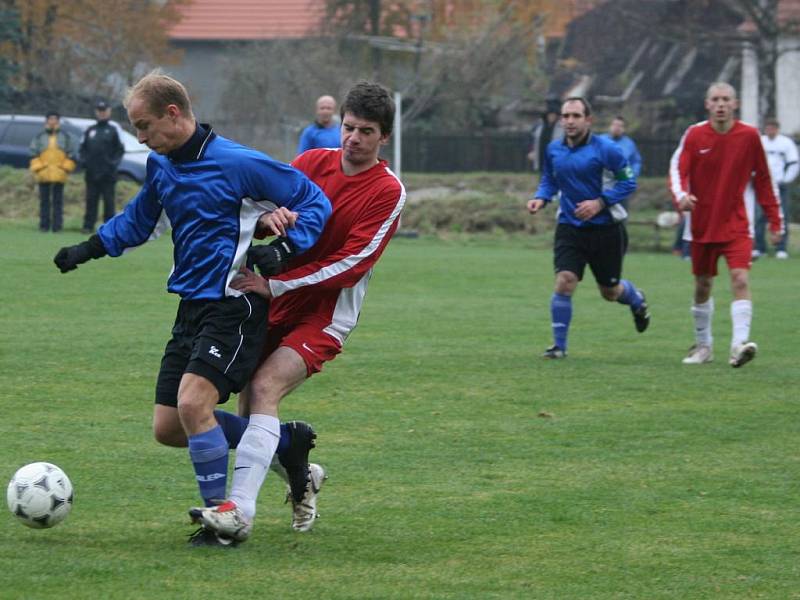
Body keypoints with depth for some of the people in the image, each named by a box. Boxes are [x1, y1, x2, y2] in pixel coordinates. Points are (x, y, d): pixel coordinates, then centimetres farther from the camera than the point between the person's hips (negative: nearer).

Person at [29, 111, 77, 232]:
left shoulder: (66, 137, 10)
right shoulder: (39, 137, 10)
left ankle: (57, 225, 0)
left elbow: (71, 155, 9)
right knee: (44, 201, 3)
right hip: (43, 174, 1)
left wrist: (67, 168, -2)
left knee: (58, 201, 0)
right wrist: (36, 168, -4)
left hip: (59, 175, -1)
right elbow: (34, 154, 7)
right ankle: (44, 225, 6)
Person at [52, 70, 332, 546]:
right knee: (168, 428, 5)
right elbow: (139, 221, 29)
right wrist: (88, 250, 22)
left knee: (193, 402, -26)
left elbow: (315, 202, -10)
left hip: (234, 307, -9)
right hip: (192, 306, 9)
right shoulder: (162, 166, 9)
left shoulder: (238, 163, -14)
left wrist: (284, 248, -24)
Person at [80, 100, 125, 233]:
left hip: (107, 173, -3)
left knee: (108, 201, -1)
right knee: (91, 200, 3)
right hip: (92, 173, 3)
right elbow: (83, 148, 17)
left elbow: (120, 150, 2)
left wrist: (114, 163, -9)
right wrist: (84, 161, 1)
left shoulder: (112, 131, 3)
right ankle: (88, 226, 5)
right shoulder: (90, 131, 13)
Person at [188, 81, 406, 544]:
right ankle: (303, 475, 35)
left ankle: (241, 510, -33)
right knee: (251, 409, 5)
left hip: (324, 316, -5)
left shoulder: (389, 192, -9)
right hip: (275, 309, 5)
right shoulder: (312, 162, 5)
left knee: (264, 390, -25)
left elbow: (351, 265, -15)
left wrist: (275, 284, -21)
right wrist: (268, 218, -25)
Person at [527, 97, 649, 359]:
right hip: (570, 227, 3)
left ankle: (637, 300, 49)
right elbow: (549, 180, 16)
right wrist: (540, 198, -5)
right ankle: (559, 345, -5)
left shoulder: (605, 149, -13)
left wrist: (600, 202, -20)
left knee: (610, 292, 11)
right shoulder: (553, 150, 1)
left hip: (605, 228, -2)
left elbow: (628, 182, -9)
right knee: (564, 282, -17)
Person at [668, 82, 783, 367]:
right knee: (702, 286, 11)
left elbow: (763, 179, 5)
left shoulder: (749, 136, -3)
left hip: (736, 223, -1)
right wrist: (681, 196, -30)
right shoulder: (694, 135, -4)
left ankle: (739, 344, -27)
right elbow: (677, 169, -8)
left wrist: (775, 220, 6)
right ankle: (703, 346, 28)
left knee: (740, 279, -19)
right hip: (702, 223, 1)